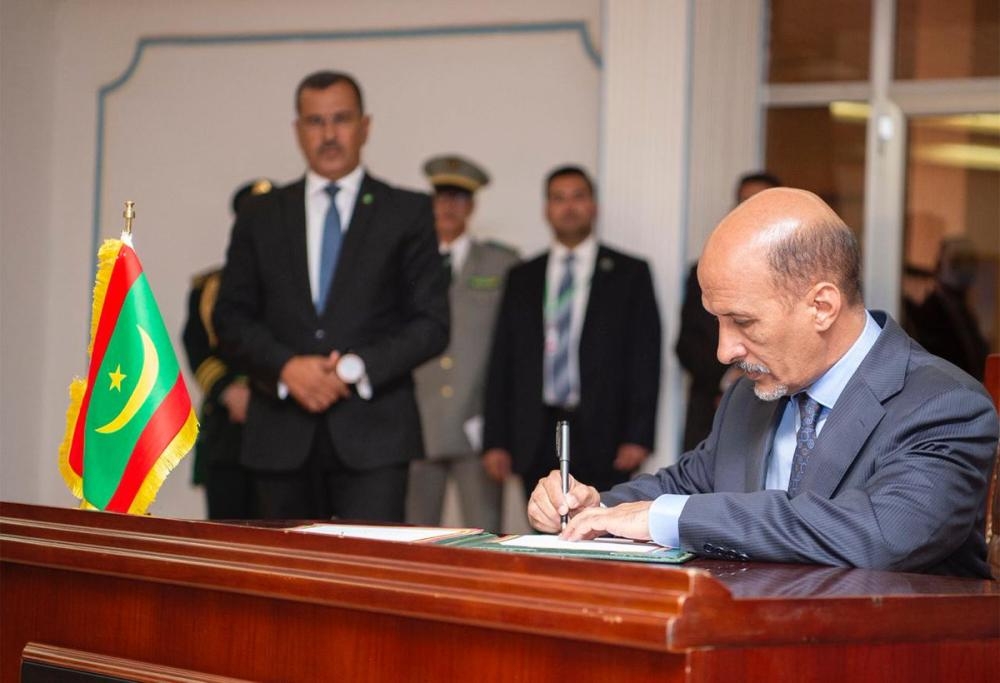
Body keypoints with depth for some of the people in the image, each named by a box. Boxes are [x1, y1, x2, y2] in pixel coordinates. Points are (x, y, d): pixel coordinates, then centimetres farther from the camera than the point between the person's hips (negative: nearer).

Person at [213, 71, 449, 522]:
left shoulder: (407, 213, 7)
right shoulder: (261, 216, 13)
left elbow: (432, 323, 3)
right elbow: (231, 316, 10)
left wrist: (357, 367, -11)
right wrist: (286, 366, -9)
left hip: (372, 433, -2)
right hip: (282, 435, 2)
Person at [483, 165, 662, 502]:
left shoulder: (630, 273, 8)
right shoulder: (521, 278, 15)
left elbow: (646, 357, 2)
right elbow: (502, 361, 12)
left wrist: (638, 436, -7)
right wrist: (496, 441, 4)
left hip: (601, 437, -2)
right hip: (537, 441, 2)